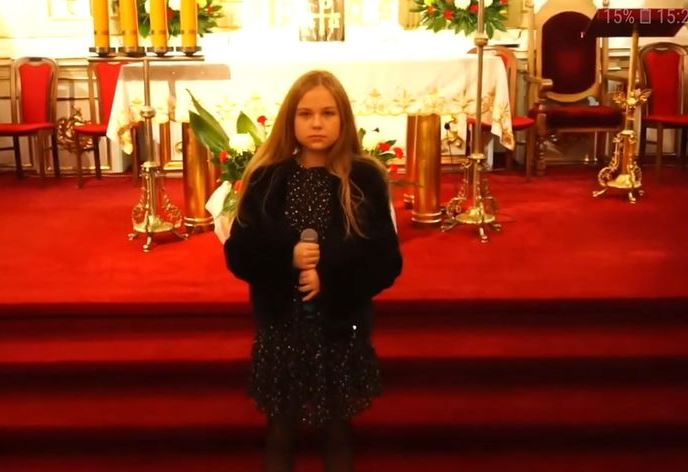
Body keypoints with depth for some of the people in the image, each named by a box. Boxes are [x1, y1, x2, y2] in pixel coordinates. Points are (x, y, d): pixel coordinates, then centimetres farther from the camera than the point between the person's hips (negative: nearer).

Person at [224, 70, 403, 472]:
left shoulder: (366, 180, -6)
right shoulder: (267, 179, -3)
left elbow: (387, 262, -7)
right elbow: (238, 254, -3)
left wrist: (329, 275, -19)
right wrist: (286, 257, -20)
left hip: (342, 326, 0)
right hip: (281, 325, 1)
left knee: (339, 432, 16)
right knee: (281, 432, 15)